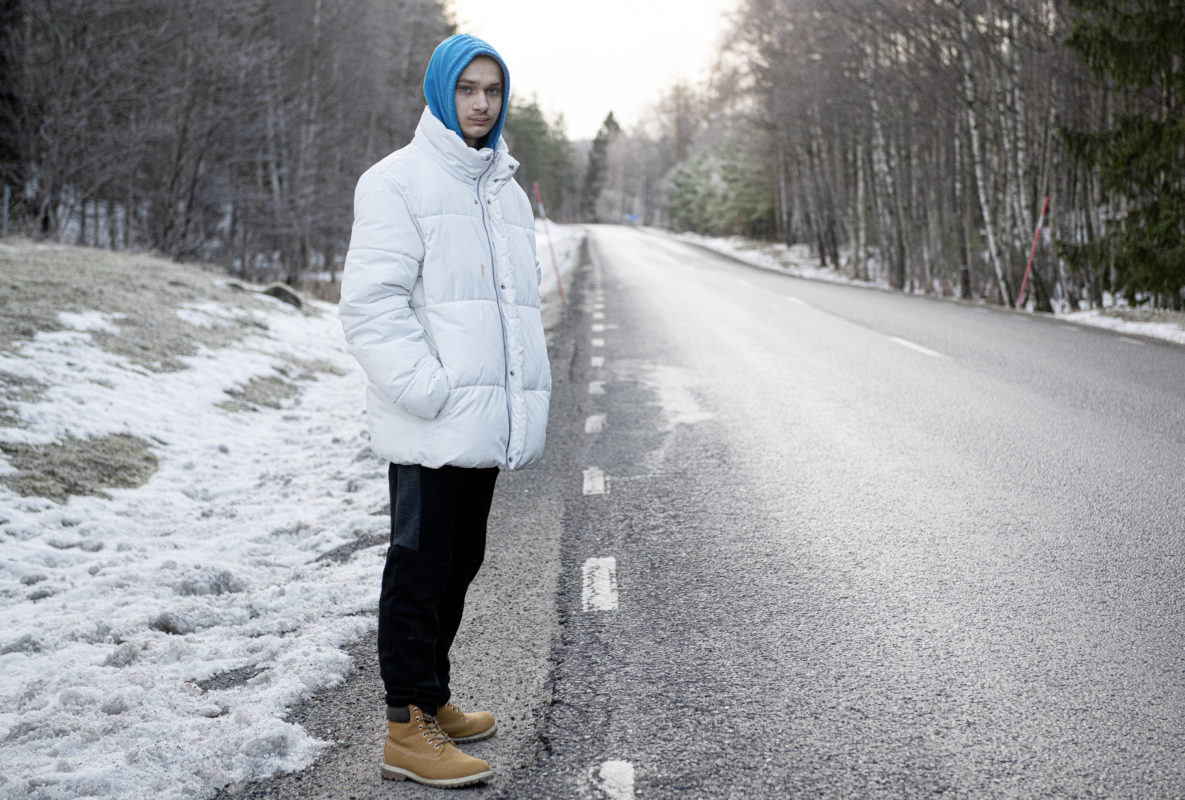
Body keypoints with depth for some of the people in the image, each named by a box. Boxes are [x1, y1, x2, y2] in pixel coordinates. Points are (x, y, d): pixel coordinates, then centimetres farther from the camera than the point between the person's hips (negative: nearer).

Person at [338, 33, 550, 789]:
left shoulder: (508, 192, 18)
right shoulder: (399, 181, -6)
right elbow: (371, 304, -14)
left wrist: (531, 391, 13)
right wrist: (431, 389, -21)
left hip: (489, 423, 8)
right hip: (431, 427, -8)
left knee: (459, 562, 16)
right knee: (421, 565, -4)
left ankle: (432, 699, 29)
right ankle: (409, 730, 2)